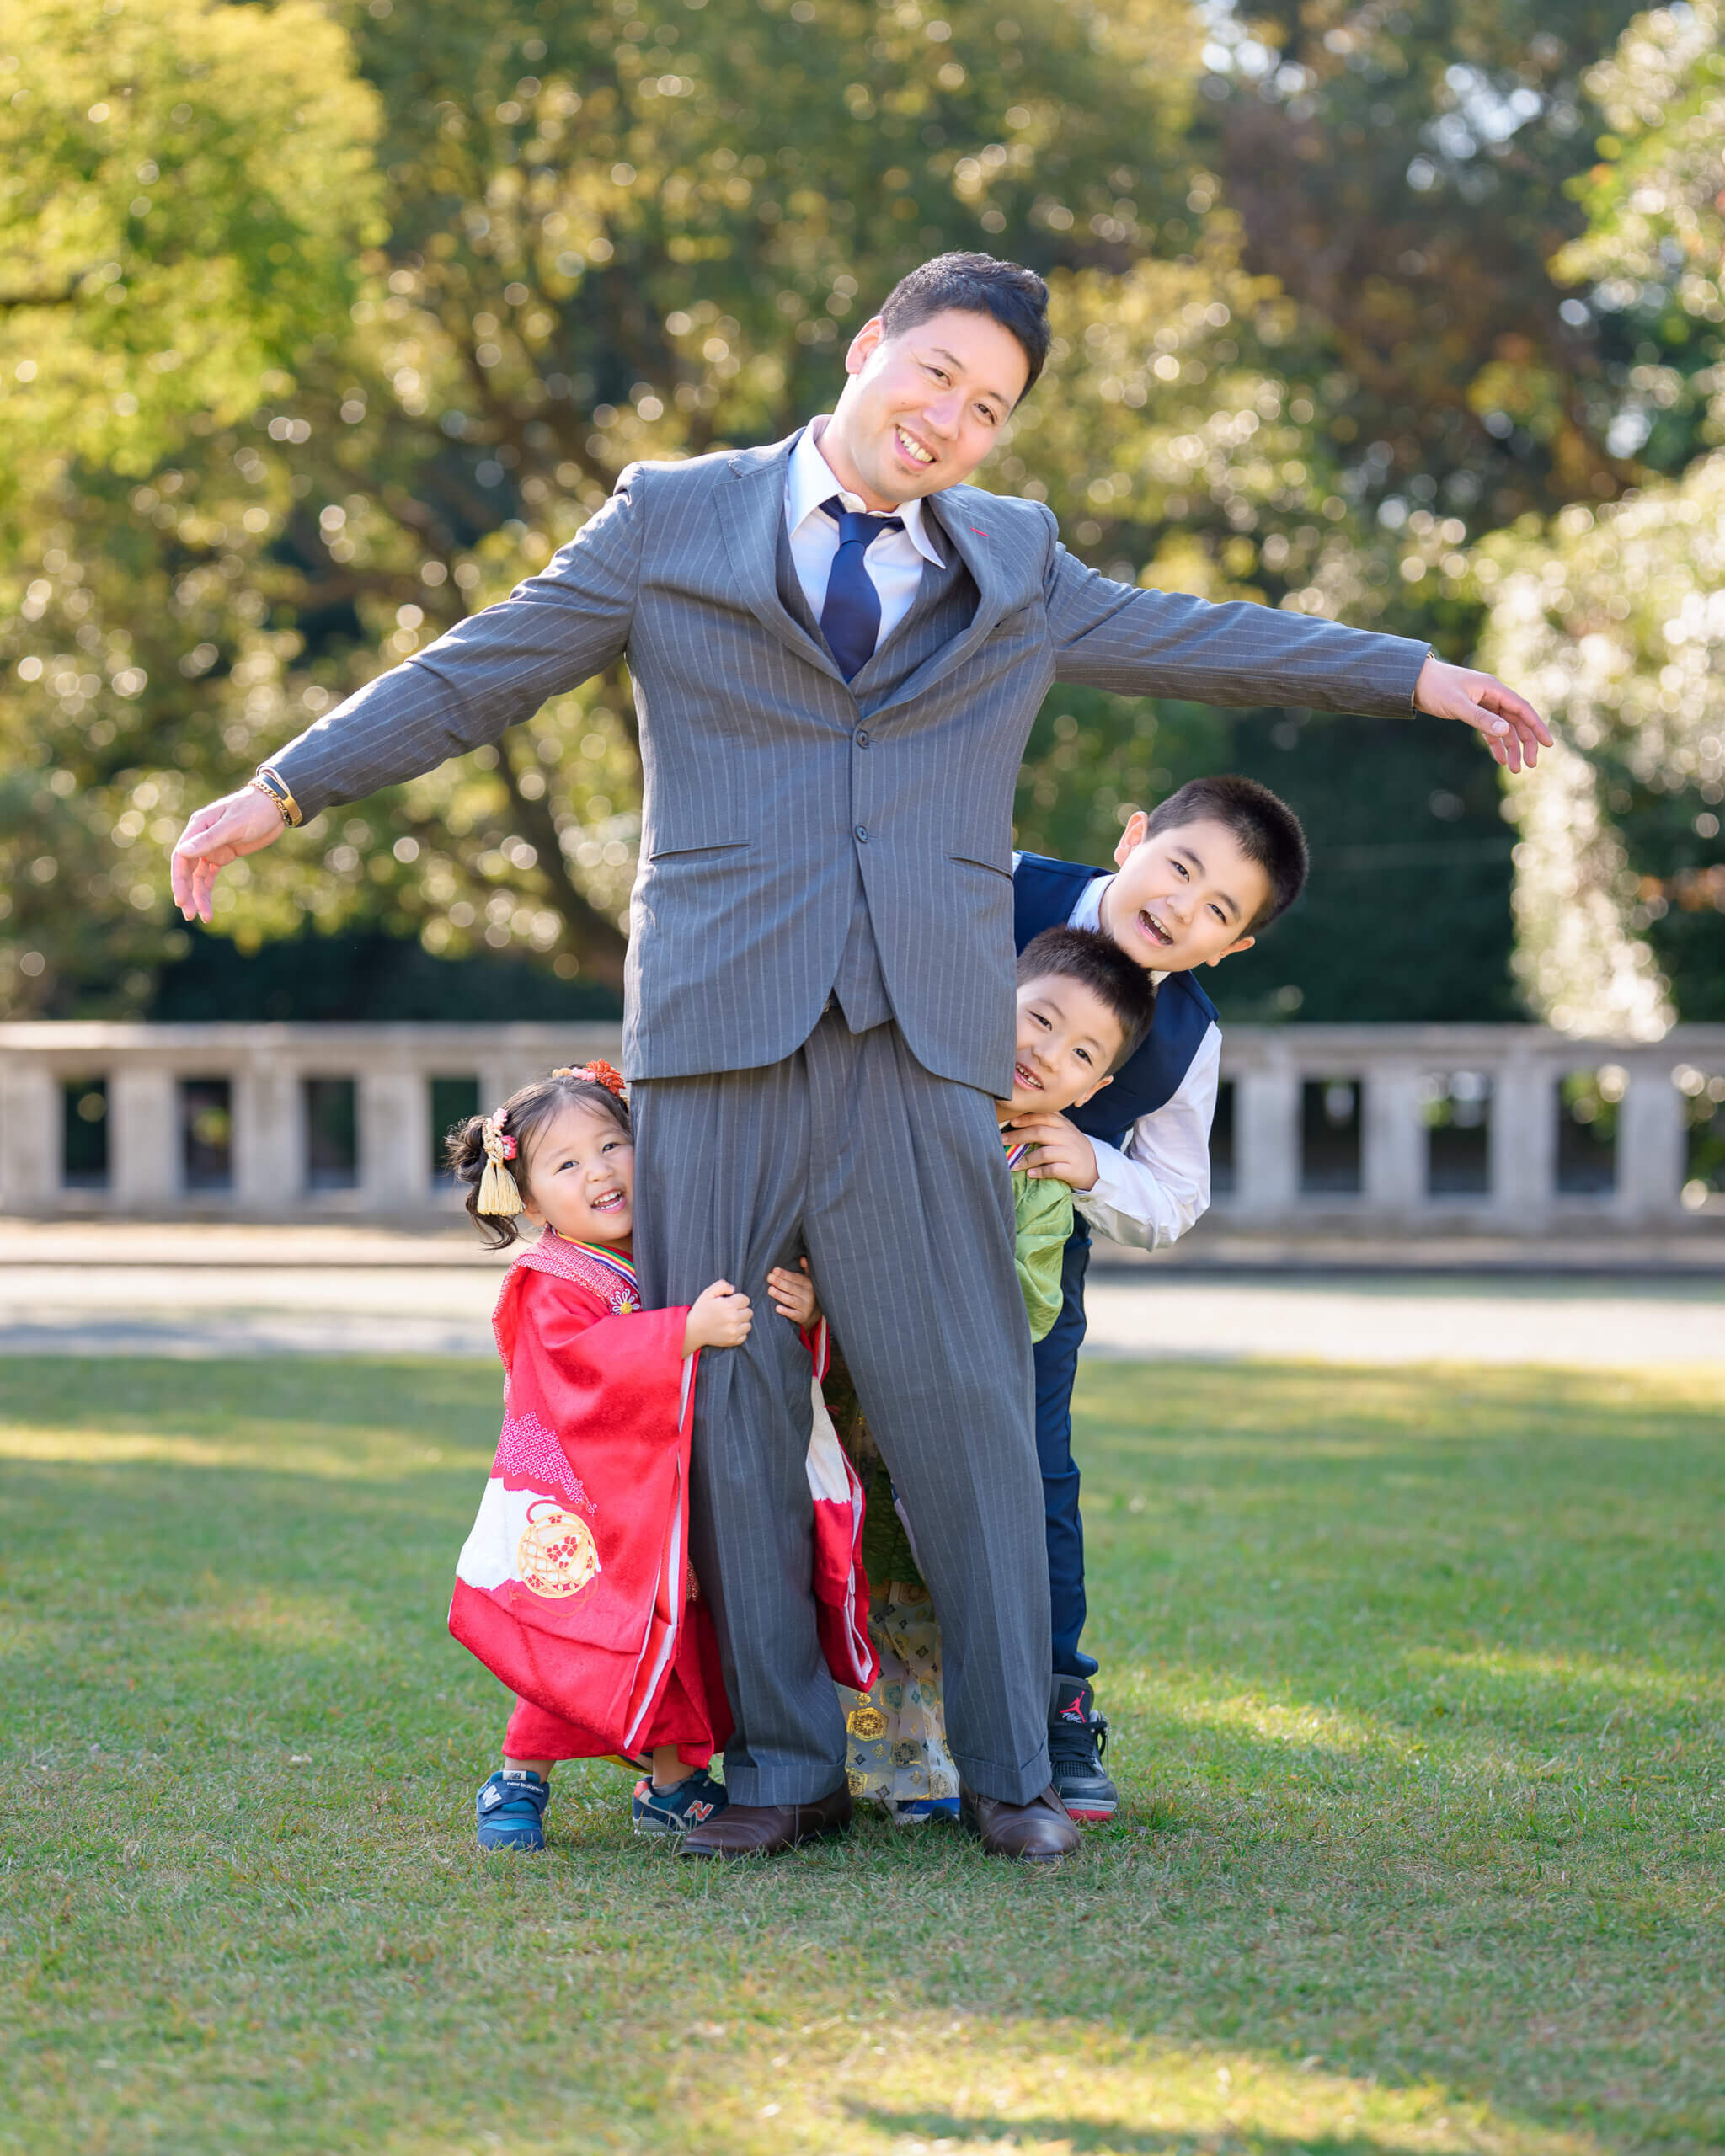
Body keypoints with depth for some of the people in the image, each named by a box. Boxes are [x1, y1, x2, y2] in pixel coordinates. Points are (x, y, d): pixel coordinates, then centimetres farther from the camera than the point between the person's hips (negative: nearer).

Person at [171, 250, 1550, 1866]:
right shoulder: (672, 523, 9)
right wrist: (275, 794, 5)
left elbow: (1196, 642, 29)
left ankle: (1007, 1768, 5)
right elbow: (475, 676, 10)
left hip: (922, 1040, 1)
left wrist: (1418, 678, 30)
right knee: (726, 1401, -1)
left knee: (962, 1398, -3)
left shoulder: (1012, 569, 18)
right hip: (717, 1020, -1)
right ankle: (783, 1766, 8)